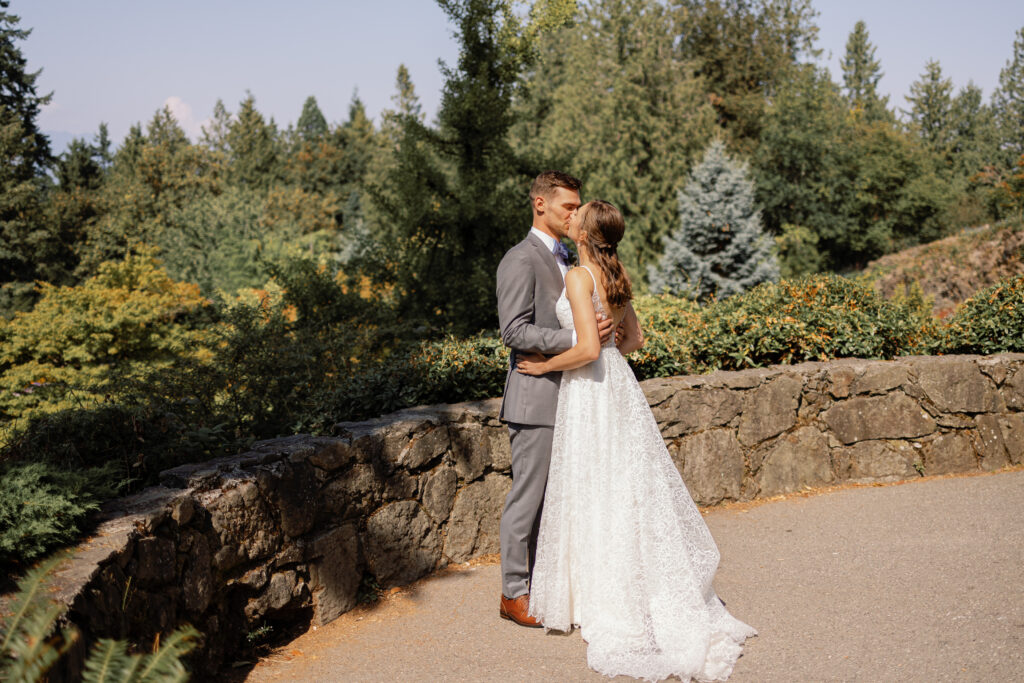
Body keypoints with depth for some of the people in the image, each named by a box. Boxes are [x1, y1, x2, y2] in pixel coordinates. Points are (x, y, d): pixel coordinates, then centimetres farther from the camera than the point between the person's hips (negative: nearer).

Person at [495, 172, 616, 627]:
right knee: (528, 496, -2)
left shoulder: (564, 259, 18)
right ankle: (514, 593, 8)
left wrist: (600, 332, 14)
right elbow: (515, 331, -20)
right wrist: (578, 338, -27)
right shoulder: (521, 260, -11)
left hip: (566, 396, 9)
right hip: (536, 397, -9)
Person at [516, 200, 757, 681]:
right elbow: (634, 337, 17)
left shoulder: (579, 276, -17)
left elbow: (588, 349, -24)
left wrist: (545, 365, -10)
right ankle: (665, 599, 22)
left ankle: (609, 606, 9)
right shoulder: (615, 274, 8)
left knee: (596, 497, 1)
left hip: (589, 391, -8)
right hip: (618, 385, 8)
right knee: (629, 488, 14)